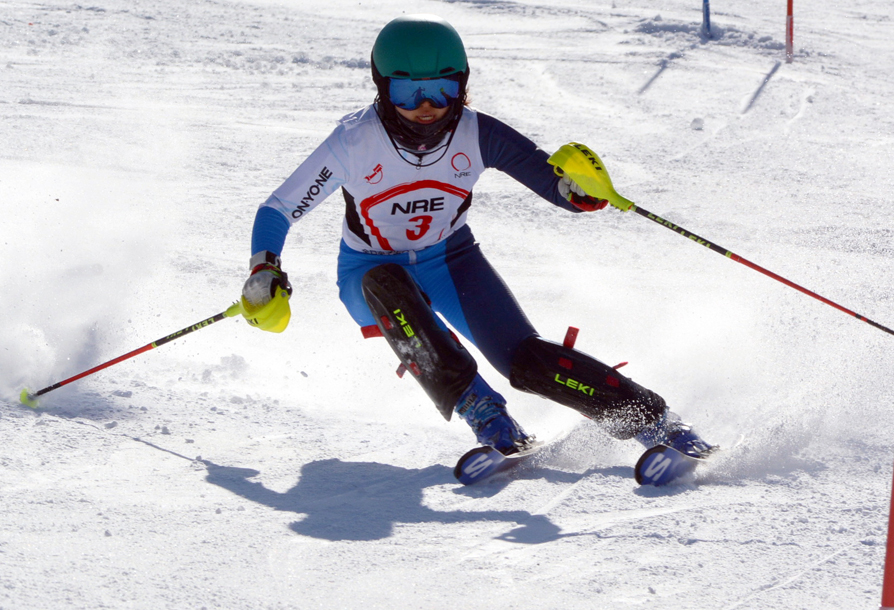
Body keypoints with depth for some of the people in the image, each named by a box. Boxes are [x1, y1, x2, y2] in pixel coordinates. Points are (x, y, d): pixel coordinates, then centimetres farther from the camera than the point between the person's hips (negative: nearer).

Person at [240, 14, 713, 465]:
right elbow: (279, 209, -14)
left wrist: (579, 189, -45)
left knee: (527, 361, -18)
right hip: (372, 274, -1)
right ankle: (476, 407, -37)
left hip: (450, 262, 1)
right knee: (388, 285, -38)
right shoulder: (355, 141, -24)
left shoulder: (476, 135, -21)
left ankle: (649, 418, -7)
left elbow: (555, 181, -21)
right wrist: (263, 273, -29)